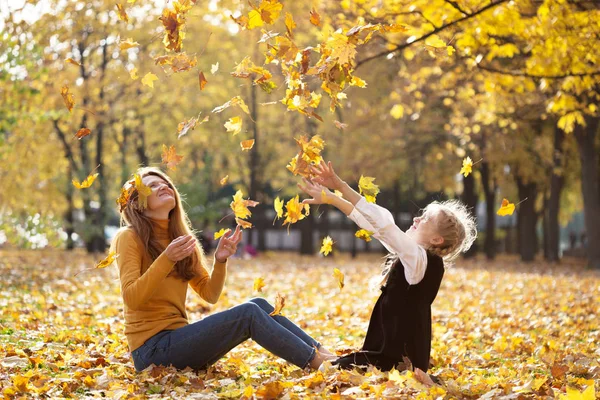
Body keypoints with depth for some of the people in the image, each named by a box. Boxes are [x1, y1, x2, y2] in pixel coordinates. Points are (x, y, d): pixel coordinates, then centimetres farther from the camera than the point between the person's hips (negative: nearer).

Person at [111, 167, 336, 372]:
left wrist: (220, 261, -7)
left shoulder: (179, 239, 15)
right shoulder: (129, 237, -6)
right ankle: (317, 362, -18)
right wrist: (166, 259, -28)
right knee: (248, 313, -20)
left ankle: (321, 352, -13)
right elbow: (132, 299, -18)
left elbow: (209, 294, 11)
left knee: (258, 304, -8)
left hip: (177, 338, 7)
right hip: (153, 348, -7)